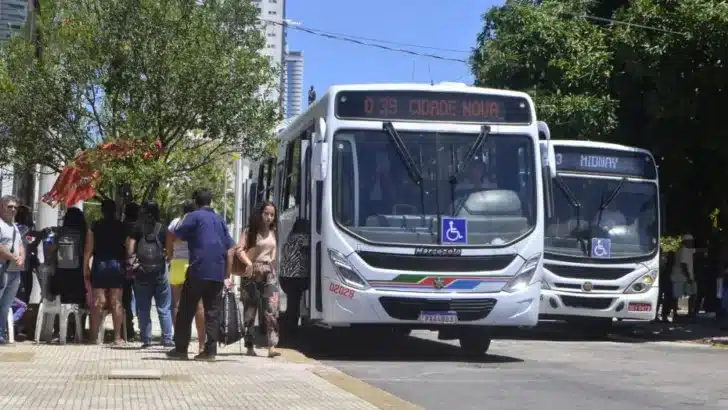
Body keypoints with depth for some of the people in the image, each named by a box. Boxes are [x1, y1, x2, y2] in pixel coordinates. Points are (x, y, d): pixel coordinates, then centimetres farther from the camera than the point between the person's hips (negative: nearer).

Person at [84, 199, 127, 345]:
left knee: (98, 302, 2)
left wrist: (86, 267, 3)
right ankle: (117, 337, 3)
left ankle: (94, 336, 2)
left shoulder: (95, 227, 1)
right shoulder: (122, 227, 1)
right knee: (116, 302, 4)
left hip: (99, 266, 0)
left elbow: (88, 249, -2)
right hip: (117, 266, 0)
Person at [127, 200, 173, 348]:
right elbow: (169, 248, -4)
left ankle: (146, 339, 4)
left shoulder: (137, 227, 1)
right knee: (164, 308, 6)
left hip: (142, 272, 0)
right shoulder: (163, 228, 0)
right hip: (159, 271, 0)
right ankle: (167, 339, 2)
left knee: (143, 308, 7)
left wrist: (131, 260, 2)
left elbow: (130, 247, -8)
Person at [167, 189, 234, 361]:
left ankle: (180, 349, 5)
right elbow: (230, 250, 15)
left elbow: (176, 236, -6)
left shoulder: (194, 216, -1)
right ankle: (210, 351, 2)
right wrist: (227, 275, 17)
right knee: (213, 313, 6)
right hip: (218, 274, 5)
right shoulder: (220, 220, 16)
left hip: (198, 271, -5)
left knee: (186, 312, 4)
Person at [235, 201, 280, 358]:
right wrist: (248, 263, -27)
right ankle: (249, 346, 9)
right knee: (250, 311, 2)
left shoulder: (272, 233, 12)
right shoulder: (250, 231, -2)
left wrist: (271, 263, 14)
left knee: (272, 311, -9)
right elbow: (239, 249, -13)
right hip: (252, 274, -3)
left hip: (269, 274, 3)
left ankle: (271, 346, -15)